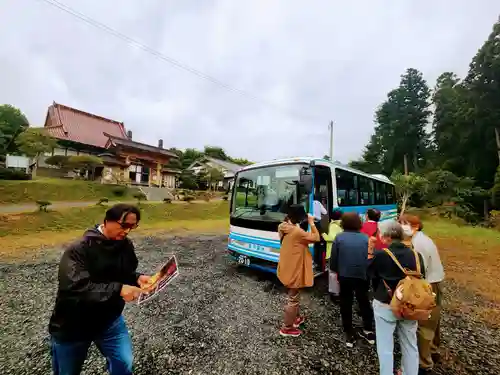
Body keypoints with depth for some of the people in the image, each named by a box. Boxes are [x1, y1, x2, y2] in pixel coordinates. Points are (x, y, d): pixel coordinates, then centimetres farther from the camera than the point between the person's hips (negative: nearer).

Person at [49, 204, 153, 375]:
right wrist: (117, 289, -41)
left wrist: (137, 278, -18)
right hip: (71, 326, -3)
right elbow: (75, 287, -35)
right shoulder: (79, 249, -26)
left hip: (109, 319, 3)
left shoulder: (126, 246, -10)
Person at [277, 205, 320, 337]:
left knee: (293, 295, 26)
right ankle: (287, 328, 23)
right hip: (294, 269, -9)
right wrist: (311, 222, -12)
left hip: (287, 266, 9)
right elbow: (316, 238, -19)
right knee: (292, 298, 8)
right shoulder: (297, 231, -27)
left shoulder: (283, 226, -2)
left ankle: (295, 317, 45)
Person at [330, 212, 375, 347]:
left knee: (346, 305, 13)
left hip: (344, 276, -1)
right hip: (362, 276, 2)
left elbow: (333, 259, -8)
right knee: (364, 302, 21)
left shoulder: (339, 237, -11)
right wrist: (369, 273, 12)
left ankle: (349, 335, 22)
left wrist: (335, 270, 10)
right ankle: (368, 331, 35)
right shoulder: (365, 238, -7)